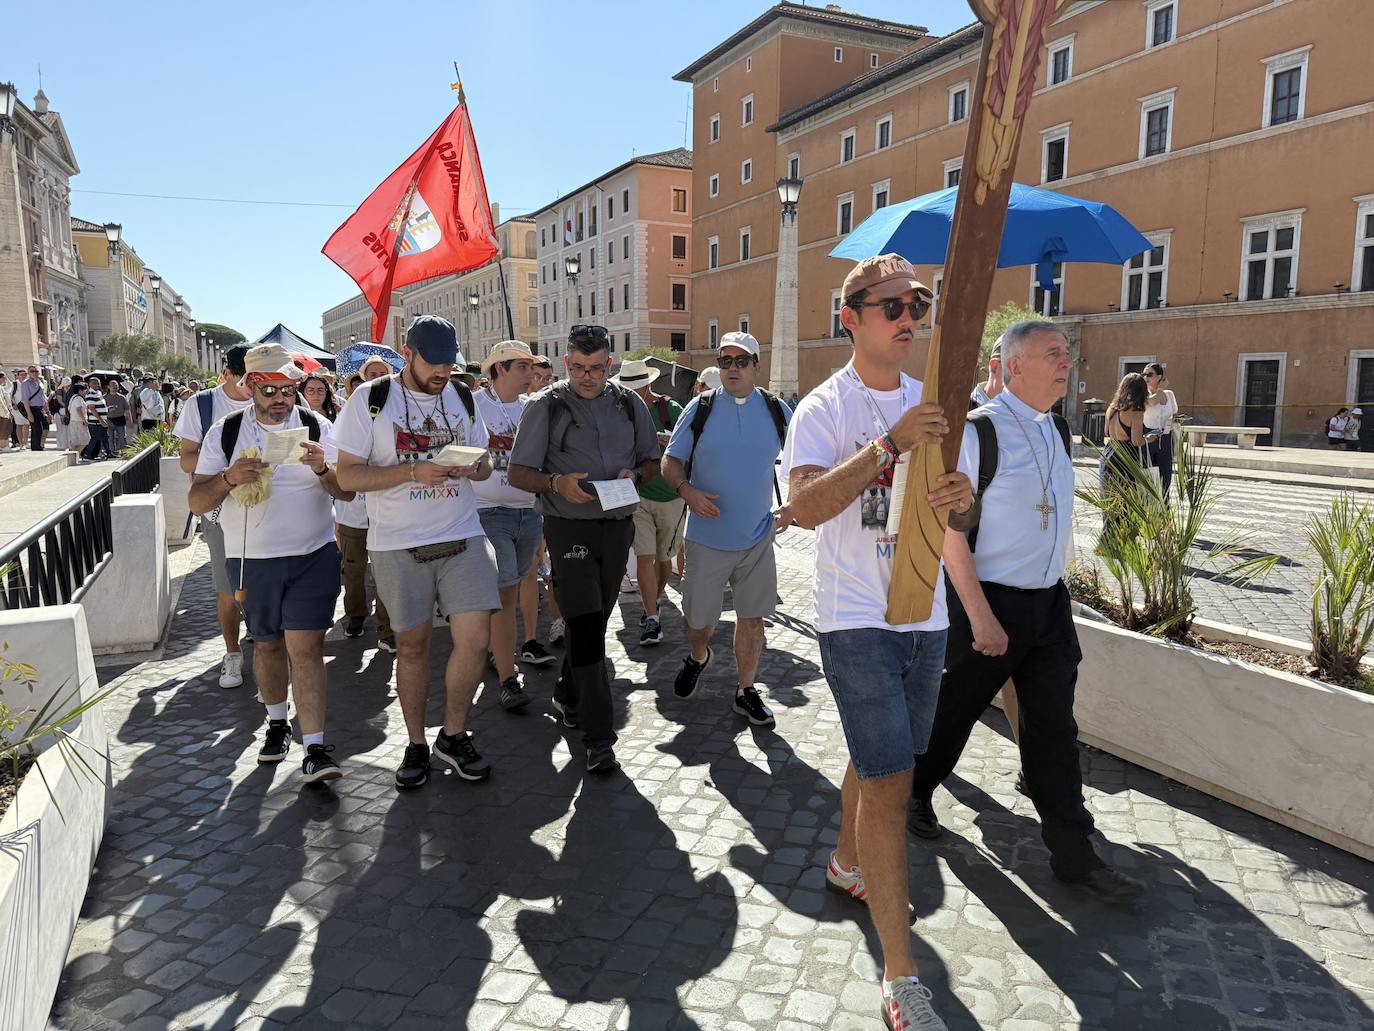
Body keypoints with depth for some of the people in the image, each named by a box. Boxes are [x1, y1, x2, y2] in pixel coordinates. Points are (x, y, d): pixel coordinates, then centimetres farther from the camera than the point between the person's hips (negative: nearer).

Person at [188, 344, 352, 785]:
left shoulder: (317, 426, 0)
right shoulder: (225, 432, 2)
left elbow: (346, 491, -6)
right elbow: (197, 502, -1)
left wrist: (322, 469, -27)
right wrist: (228, 479, -21)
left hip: (313, 555, -2)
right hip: (251, 558, 2)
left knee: (306, 647, -8)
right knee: (267, 644, 16)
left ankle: (315, 749, -7)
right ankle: (277, 724, 38)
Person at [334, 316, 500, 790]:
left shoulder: (463, 398, 9)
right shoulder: (370, 399, -3)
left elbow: (484, 461, 16)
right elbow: (348, 475, -8)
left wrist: (474, 468, -10)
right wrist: (414, 471, -21)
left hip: (462, 536, 2)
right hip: (398, 543, -2)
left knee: (474, 639, -7)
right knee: (412, 645, 8)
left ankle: (454, 735, 16)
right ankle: (416, 744, 25)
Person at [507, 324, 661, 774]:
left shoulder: (629, 403, 9)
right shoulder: (546, 406, -1)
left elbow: (652, 460, 15)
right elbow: (518, 473, -2)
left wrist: (635, 474, -7)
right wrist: (557, 483, -21)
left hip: (618, 526, 4)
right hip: (569, 529, -4)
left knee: (595, 620, 15)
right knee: (586, 625, -11)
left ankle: (568, 695, 37)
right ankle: (598, 736, -8)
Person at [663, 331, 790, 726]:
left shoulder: (777, 410, 1)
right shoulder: (700, 408, -3)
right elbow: (671, 460, 2)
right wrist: (686, 490, -17)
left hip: (758, 538, 1)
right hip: (707, 536, -1)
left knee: (752, 617, 6)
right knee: (699, 617, 9)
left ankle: (746, 691, 23)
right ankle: (698, 657, 42)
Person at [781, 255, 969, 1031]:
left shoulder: (933, 403, 9)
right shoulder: (823, 409, -9)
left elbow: (957, 488, 12)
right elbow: (806, 507, -24)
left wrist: (965, 494, -13)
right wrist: (891, 444, -33)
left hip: (926, 616, 6)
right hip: (857, 618, -6)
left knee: (879, 760, 21)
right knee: (890, 781, -8)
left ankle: (850, 863, 48)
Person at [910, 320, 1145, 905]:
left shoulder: (1057, 432, 8)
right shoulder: (977, 432, -16)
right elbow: (950, 529, -18)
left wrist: (1057, 588, 16)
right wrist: (980, 614, -19)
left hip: (1049, 602, 6)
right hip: (988, 601, -6)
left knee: (1054, 728, 9)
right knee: (955, 710, 12)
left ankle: (1072, 853, 19)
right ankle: (915, 792, 37)